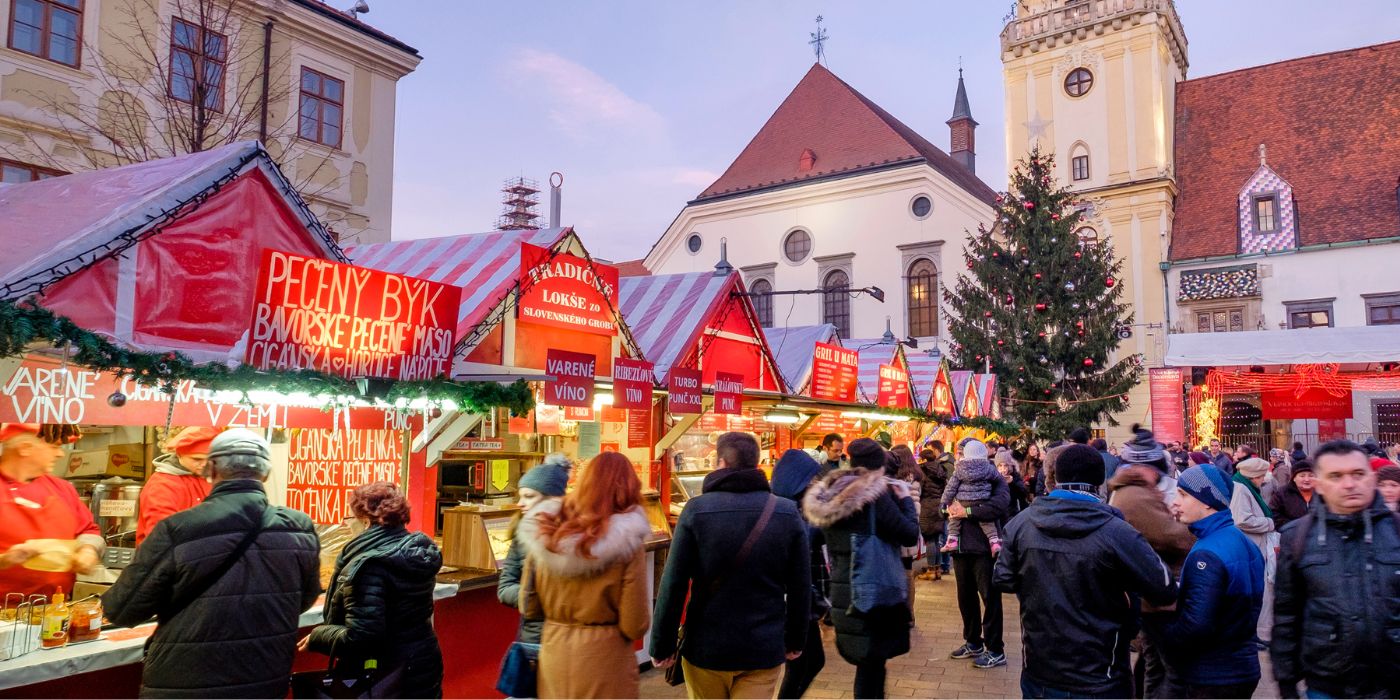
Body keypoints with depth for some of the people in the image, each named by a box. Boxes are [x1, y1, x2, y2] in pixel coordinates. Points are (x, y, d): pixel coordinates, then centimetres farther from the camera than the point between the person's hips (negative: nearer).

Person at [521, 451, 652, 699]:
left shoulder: (546, 529, -7)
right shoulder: (626, 539, -17)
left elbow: (528, 608, 1)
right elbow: (634, 626, -15)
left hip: (554, 658, 3)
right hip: (604, 659, -3)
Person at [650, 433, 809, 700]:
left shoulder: (696, 510, -10)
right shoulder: (788, 513, -5)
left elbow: (673, 585, -11)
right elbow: (800, 586, 0)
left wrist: (662, 646, -2)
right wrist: (795, 641, 13)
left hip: (705, 647, 0)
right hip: (764, 649, 1)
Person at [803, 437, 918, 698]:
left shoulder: (830, 494, 5)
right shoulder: (875, 495, -17)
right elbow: (910, 536, -13)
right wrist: (905, 499, 2)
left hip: (842, 589, 7)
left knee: (868, 661, 20)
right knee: (872, 662, 4)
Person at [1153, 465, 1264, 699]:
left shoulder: (1206, 555, -24)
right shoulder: (1242, 541, 5)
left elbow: (1196, 626, -29)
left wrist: (1161, 628, -11)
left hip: (1214, 679, -9)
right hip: (1244, 669, 9)